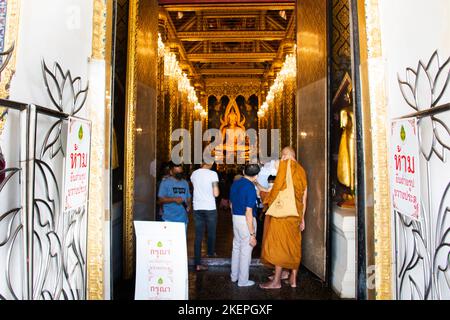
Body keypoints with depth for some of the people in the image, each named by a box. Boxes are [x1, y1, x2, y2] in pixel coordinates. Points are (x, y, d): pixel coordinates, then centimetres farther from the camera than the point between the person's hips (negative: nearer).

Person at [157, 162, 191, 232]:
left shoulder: (185, 183, 14)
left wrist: (188, 205, -2)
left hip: (183, 218, 5)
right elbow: (161, 199, -7)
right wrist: (174, 199, -19)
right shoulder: (165, 182, -3)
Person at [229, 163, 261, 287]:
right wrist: (252, 234, -18)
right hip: (246, 221, -8)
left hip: (235, 218, 8)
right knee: (246, 251, 6)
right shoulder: (250, 188, -20)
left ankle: (234, 276, 33)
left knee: (236, 247, 20)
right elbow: (248, 213, -22)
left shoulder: (235, 183, 4)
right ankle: (243, 280, 18)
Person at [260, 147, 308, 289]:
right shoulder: (301, 170, 12)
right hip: (296, 213, 7)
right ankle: (293, 279, 20)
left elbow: (277, 188, -11)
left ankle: (276, 280, 4)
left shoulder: (284, 165, -5)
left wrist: (269, 203, 4)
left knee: (279, 243, -1)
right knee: (294, 244, 12)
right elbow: (304, 197, 13)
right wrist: (302, 217, 18)